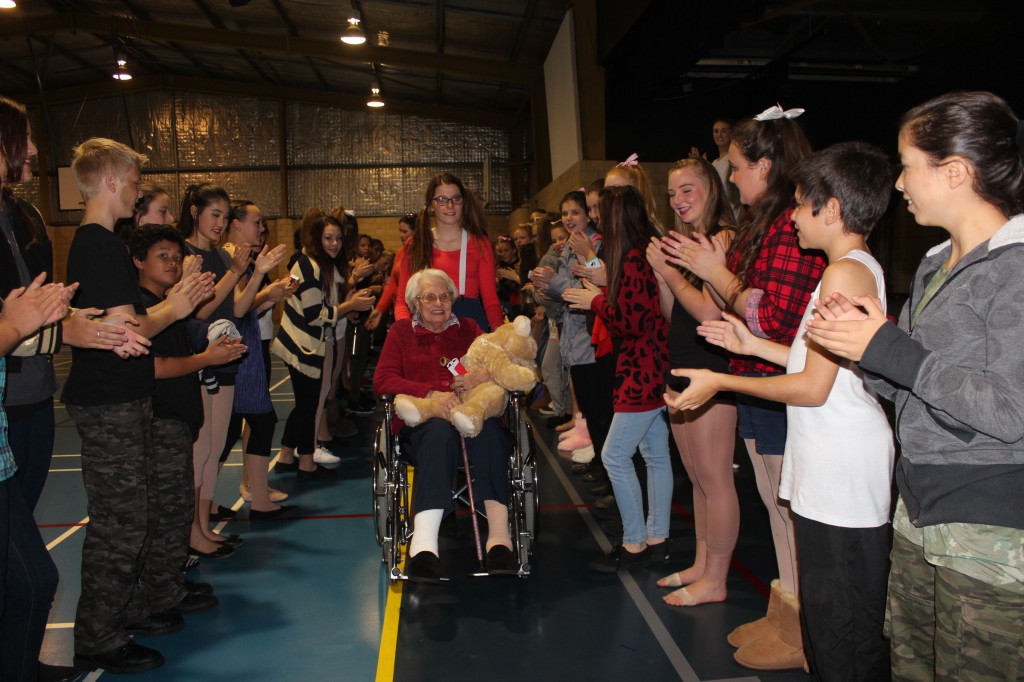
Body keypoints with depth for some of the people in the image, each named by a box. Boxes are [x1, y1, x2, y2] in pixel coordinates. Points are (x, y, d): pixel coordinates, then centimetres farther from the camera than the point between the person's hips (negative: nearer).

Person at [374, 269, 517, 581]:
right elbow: (383, 380, 3)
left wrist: (488, 374, -15)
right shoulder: (401, 331, 18)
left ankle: (499, 535, -42)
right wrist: (431, 393, -14)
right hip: (421, 416, -1)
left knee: (489, 430, -36)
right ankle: (424, 543, -50)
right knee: (440, 433, -39)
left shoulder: (468, 327, 24)